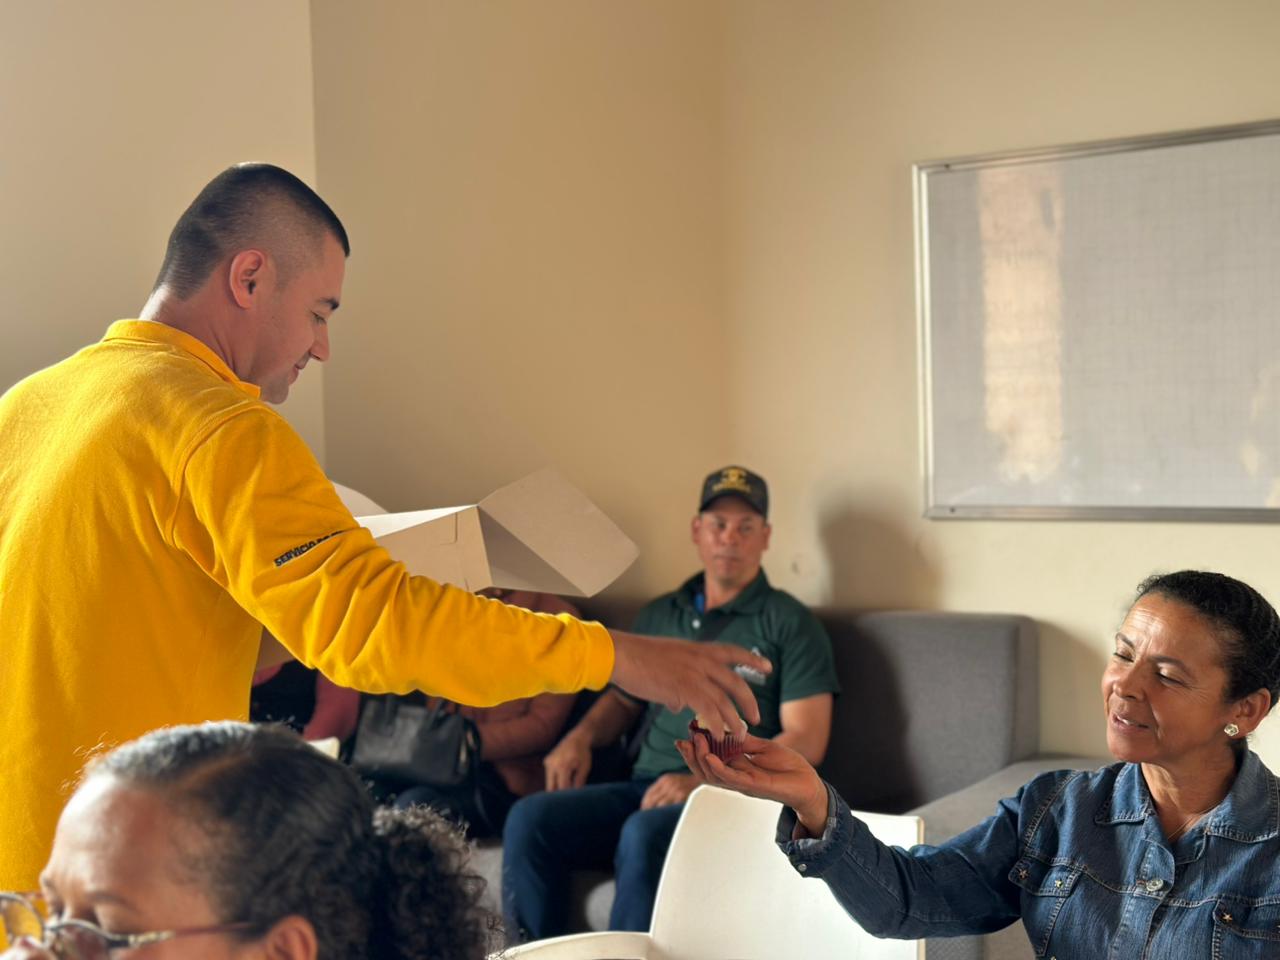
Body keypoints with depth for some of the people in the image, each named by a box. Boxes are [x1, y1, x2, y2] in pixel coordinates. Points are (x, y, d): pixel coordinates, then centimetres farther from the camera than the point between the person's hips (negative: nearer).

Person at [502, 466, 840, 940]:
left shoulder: (789, 624, 4)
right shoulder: (659, 615, 20)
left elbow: (805, 741, -4)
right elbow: (623, 698, 30)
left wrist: (706, 782, -15)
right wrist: (580, 737, 7)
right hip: (645, 787, 5)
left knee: (645, 835, -36)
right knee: (531, 818, -20)